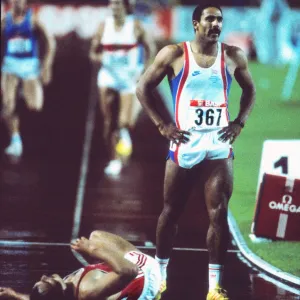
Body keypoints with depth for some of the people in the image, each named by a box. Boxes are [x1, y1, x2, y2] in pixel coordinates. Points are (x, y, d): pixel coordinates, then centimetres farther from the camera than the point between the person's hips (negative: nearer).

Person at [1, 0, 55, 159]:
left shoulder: (32, 19, -4)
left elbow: (50, 43, -1)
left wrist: (46, 66, -8)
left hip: (30, 66, -2)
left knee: (35, 107, -9)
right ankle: (15, 141, -1)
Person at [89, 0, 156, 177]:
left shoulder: (135, 26, -6)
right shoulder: (104, 26, 1)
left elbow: (150, 48, 4)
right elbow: (93, 53, 7)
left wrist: (142, 70, -4)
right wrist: (101, 58, -16)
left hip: (129, 77, -2)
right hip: (108, 76, 2)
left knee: (126, 121, -12)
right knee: (109, 121, 1)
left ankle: (124, 132, 24)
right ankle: (114, 160, 11)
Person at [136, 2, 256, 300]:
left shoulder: (233, 57, 3)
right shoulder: (174, 54, -5)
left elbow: (249, 89, 19)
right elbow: (143, 88, 1)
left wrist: (239, 123, 6)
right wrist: (162, 125, -5)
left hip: (218, 147, 1)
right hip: (183, 146, -1)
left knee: (219, 214, -7)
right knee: (170, 213, 9)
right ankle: (161, 276, 26)